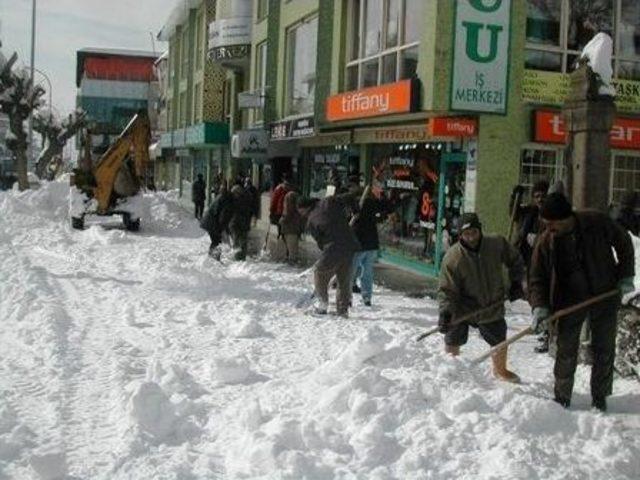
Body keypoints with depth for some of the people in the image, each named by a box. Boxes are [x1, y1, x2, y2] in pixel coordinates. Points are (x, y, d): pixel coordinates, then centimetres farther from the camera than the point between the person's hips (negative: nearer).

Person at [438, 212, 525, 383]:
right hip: (462, 309, -2)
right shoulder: (452, 257, -22)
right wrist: (445, 312, -31)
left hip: (492, 307, 3)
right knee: (453, 343, 3)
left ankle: (500, 370, 45)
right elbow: (446, 289, -20)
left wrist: (516, 283, 0)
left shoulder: (497, 245, -14)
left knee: (500, 342, 15)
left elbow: (515, 261, 6)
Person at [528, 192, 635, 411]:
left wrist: (626, 276, 0)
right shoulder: (546, 242, -14)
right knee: (567, 354, 3)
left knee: (604, 351, 10)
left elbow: (624, 243, 4)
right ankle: (562, 399, 20)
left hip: (605, 297, 1)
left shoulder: (598, 223, -15)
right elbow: (537, 278, -8)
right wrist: (540, 307, -22)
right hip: (570, 303, 0)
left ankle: (600, 397, 27)